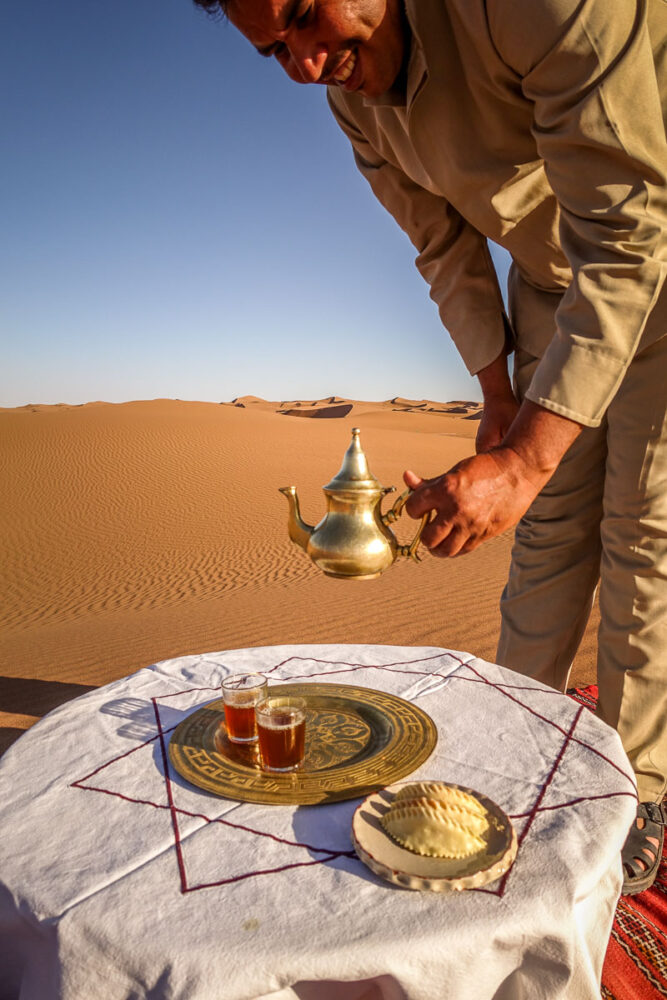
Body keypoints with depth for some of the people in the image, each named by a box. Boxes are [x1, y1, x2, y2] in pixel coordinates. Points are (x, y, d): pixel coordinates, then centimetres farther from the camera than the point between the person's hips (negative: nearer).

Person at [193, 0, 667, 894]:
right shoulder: (352, 95, -7)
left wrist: (523, 460, -41)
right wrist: (498, 393, -1)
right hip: (552, 285, 5)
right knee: (550, 532, 5)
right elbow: (448, 251, 2)